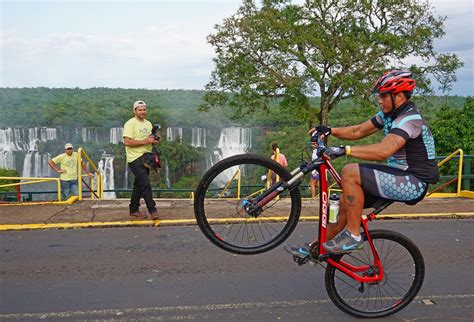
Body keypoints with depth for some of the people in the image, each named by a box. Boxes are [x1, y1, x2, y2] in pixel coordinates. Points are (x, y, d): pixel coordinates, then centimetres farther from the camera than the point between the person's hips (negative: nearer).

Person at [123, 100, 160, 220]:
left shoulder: (148, 123, 16)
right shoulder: (130, 123, -9)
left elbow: (151, 141, 24)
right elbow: (127, 142, -18)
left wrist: (155, 140, 0)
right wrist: (145, 141, -21)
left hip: (146, 157, 8)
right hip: (135, 158, -8)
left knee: (139, 185, 12)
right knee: (145, 184, -13)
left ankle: (134, 211, 20)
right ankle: (152, 211, -9)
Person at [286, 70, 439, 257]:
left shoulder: (410, 118, -19)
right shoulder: (388, 114, 10)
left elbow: (383, 151, -33)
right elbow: (358, 131, 13)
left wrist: (345, 150, -35)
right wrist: (330, 130, -1)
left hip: (413, 184, -9)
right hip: (401, 178, 9)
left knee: (350, 172, -24)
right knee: (346, 201, 4)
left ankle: (353, 236, -16)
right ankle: (317, 247, 15)